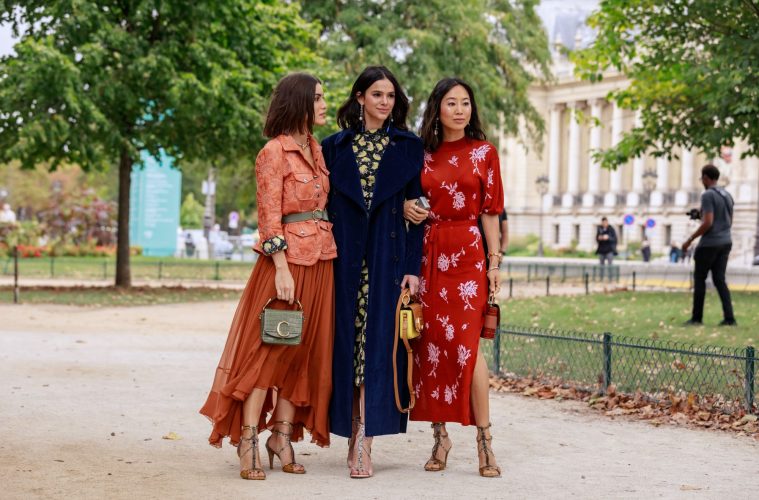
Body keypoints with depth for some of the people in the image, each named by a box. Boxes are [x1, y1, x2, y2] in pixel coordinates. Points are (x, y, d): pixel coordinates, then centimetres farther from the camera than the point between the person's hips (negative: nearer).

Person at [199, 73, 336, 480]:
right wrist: (281, 268, -19)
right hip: (287, 259, -8)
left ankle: (283, 435, 13)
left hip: (321, 260, 8)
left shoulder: (316, 150, 15)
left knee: (305, 351, 7)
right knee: (269, 350, -6)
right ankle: (248, 442, -3)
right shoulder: (274, 152, -8)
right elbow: (269, 217, -12)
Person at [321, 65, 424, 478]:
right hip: (345, 258, 1)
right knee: (346, 343, 1)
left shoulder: (409, 147, 6)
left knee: (377, 343, -6)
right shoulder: (335, 147, 9)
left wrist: (413, 267, -5)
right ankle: (354, 436, 9)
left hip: (387, 258, -1)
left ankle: (363, 443, -6)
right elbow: (325, 206, 8)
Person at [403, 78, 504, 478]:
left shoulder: (483, 153, 5)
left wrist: (494, 262, -2)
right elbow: (407, 199, 19)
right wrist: (406, 208, -4)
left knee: (466, 343, -11)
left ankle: (484, 440, -6)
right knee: (429, 343, 1)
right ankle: (440, 437, 9)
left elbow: (490, 211, 4)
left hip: (467, 253, -3)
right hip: (427, 253, 3)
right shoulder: (422, 154, 11)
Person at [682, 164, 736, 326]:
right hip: (726, 242, 7)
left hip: (709, 243, -7)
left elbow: (708, 223, -19)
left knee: (699, 278, 4)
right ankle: (729, 317, -4)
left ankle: (697, 317, 6)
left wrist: (690, 240, -13)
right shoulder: (727, 195, 13)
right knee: (719, 279, 6)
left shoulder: (708, 195, -12)